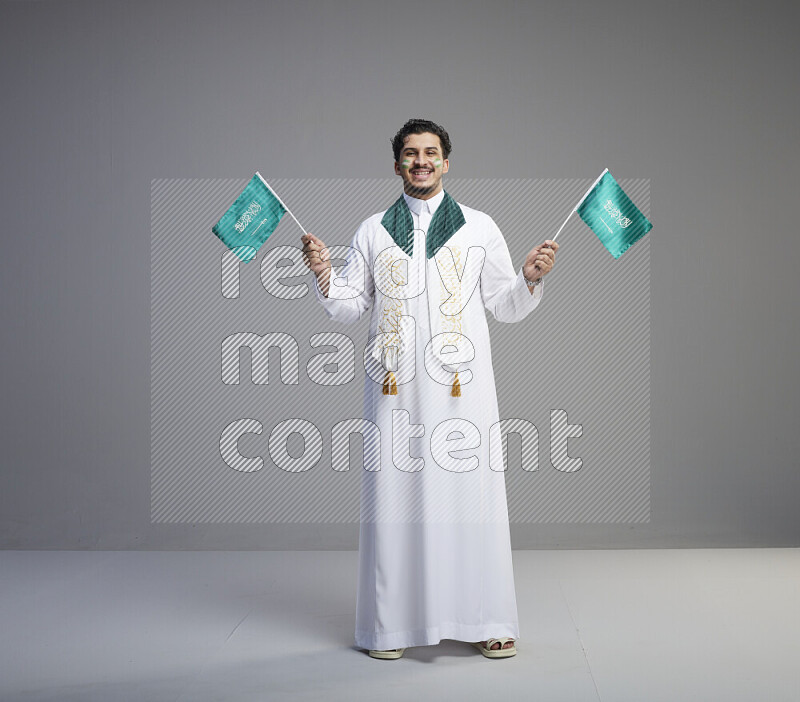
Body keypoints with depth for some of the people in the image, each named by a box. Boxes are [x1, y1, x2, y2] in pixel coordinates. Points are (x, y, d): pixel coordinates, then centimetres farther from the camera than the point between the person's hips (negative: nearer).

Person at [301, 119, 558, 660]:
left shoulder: (479, 228, 10)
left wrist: (532, 277, -8)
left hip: (461, 385, -1)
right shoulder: (373, 232, 13)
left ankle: (485, 620, 9)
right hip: (395, 389, 1)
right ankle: (391, 623, 10)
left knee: (471, 493, -2)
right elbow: (348, 308, 14)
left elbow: (506, 307, 10)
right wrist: (324, 274, -4)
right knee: (395, 495, 0)